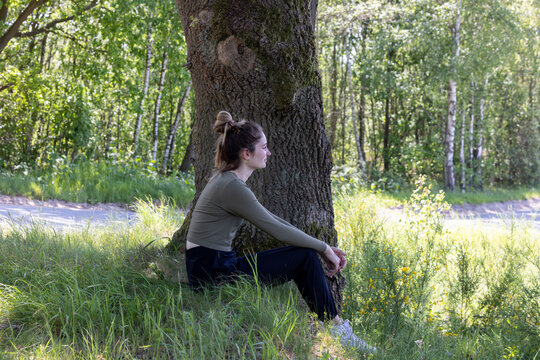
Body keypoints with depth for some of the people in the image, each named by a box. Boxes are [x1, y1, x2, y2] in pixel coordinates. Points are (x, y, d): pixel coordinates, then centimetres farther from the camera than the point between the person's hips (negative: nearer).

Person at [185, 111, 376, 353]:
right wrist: (323, 248, -3)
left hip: (216, 266, 9)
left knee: (307, 254, 7)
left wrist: (323, 247, 10)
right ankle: (337, 329, 3)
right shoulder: (232, 187, -18)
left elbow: (273, 220, 14)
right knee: (305, 256, -8)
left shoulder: (228, 180, 12)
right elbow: (277, 230, -16)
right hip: (211, 273, -9)